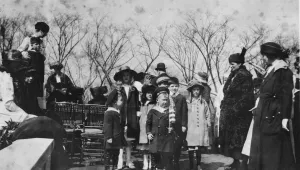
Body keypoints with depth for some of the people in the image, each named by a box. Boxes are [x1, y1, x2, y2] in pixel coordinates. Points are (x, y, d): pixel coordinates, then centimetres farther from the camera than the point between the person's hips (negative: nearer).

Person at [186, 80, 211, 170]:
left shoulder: (203, 102, 8)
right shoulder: (187, 102, 2)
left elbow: (208, 115, 15)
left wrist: (207, 124, 10)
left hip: (201, 129, 2)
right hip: (190, 129, -2)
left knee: (199, 149, 4)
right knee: (190, 149, -2)